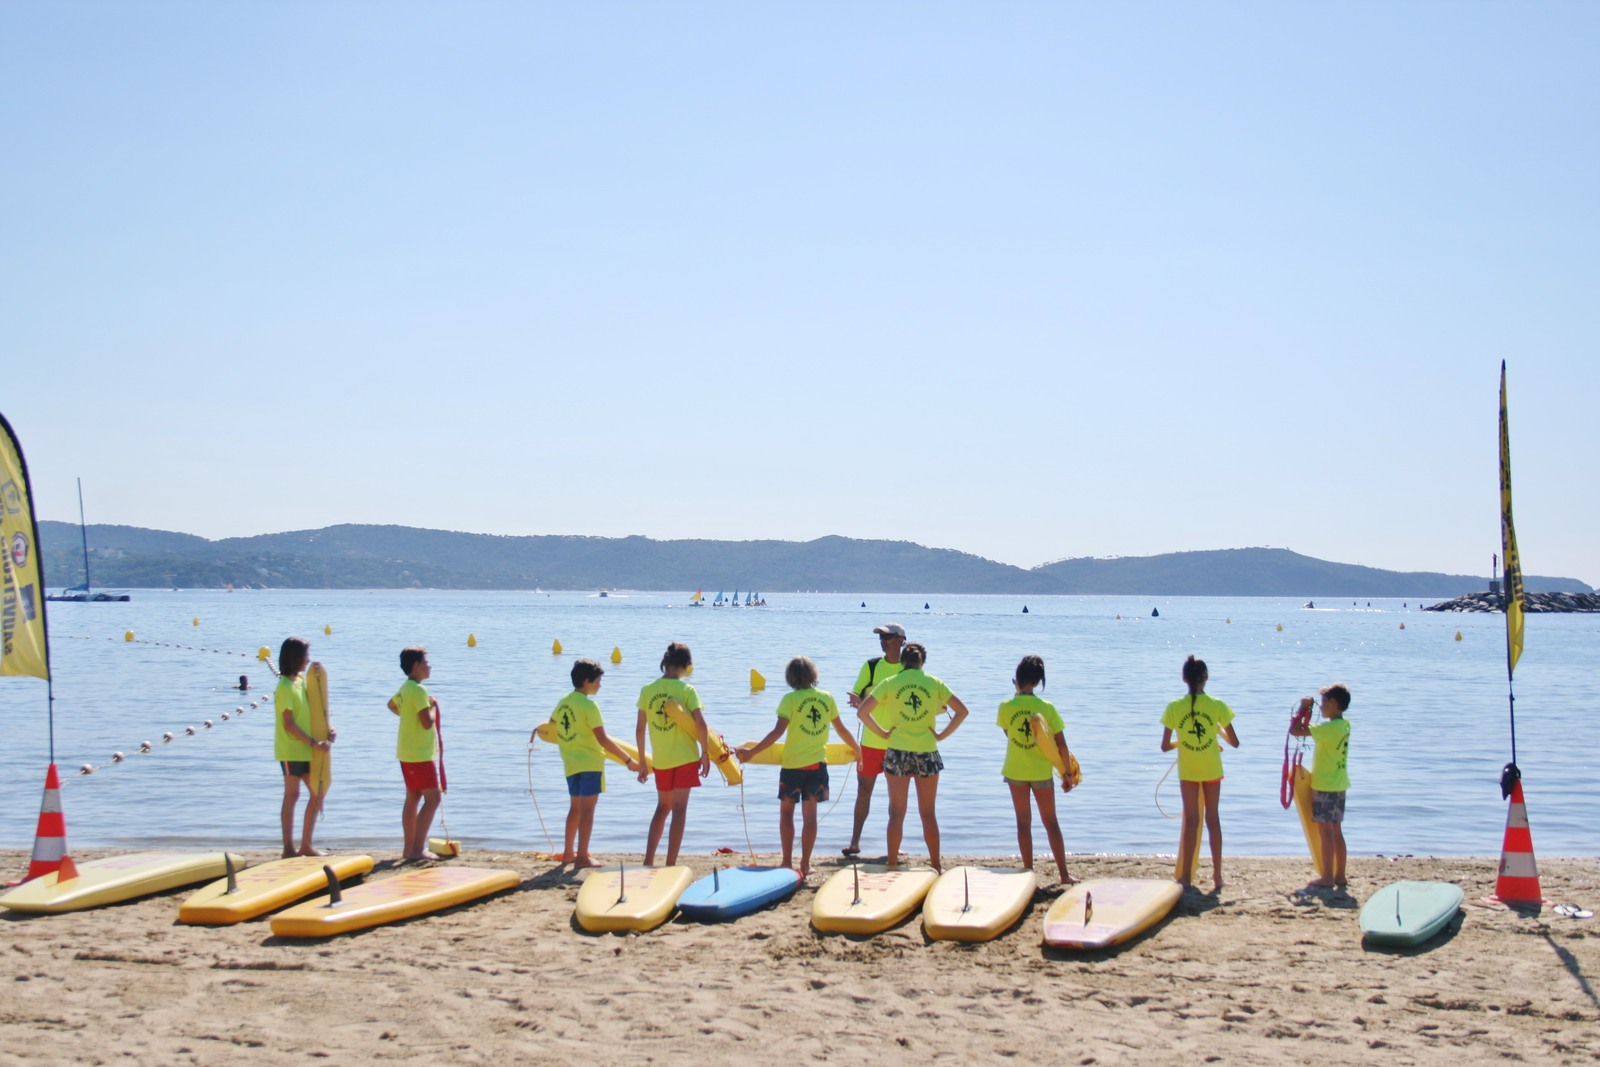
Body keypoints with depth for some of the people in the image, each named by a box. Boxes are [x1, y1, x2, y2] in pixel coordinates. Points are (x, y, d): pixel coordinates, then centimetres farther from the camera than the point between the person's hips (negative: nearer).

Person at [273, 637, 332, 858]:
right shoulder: (286, 687, -15)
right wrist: (314, 743, -19)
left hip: (305, 749, 8)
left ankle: (306, 845, 15)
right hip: (291, 750, -8)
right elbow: (289, 724, -18)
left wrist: (326, 729, -1)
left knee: (317, 793, 8)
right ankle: (289, 848, 5)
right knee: (292, 795, -2)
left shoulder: (301, 680, 10)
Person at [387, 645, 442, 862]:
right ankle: (418, 849, -13)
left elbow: (392, 704, 33)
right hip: (420, 754, -10)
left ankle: (409, 848, 18)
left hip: (407, 752, 10)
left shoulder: (405, 688, 12)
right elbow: (427, 722, -25)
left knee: (413, 798, 14)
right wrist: (433, 707, -7)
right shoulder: (419, 691, -19)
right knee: (432, 798, -9)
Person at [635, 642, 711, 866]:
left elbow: (640, 729, 4)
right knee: (679, 809, 1)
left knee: (663, 807, 19)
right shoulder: (686, 690, -8)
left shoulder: (647, 690, 2)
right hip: (685, 757, -4)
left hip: (660, 760, 4)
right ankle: (670, 865, -2)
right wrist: (706, 753, -5)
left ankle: (648, 861, 15)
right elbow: (700, 724, -17)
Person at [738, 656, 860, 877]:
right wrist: (856, 748, 28)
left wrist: (752, 751, -17)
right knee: (810, 814, 8)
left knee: (786, 811, 11)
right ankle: (805, 864, 10)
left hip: (793, 764, -3)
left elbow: (778, 731, -17)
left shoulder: (790, 699, -9)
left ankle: (787, 862, 9)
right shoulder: (827, 698, 2)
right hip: (818, 763, 3)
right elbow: (841, 729, 11)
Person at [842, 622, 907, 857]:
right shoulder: (871, 666, -1)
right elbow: (856, 697, -1)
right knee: (864, 789, 3)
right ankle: (855, 842, 10)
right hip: (871, 740, 0)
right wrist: (859, 703, -23)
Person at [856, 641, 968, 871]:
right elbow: (961, 710, 3)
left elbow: (862, 712, -6)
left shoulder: (890, 683, 0)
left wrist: (883, 733, 1)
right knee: (928, 813, 9)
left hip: (898, 751, -1)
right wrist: (942, 734, 5)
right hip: (927, 751, 1)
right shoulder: (934, 683, 2)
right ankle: (935, 863, 13)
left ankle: (892, 863, 6)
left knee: (897, 812, 5)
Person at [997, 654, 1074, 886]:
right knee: (1051, 823, 11)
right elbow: (1061, 745, -7)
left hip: (1015, 771, 0)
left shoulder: (1006, 707, -9)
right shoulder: (1047, 707, -9)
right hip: (1041, 772, 0)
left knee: (1023, 823, 10)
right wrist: (1067, 774, 3)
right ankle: (1064, 874, 12)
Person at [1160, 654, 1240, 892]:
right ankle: (1217, 876, 15)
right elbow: (1234, 742, -4)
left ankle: (1186, 876, 6)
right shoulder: (1216, 706, -10)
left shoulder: (1174, 708, -10)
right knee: (1213, 818, 11)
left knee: (1191, 819, 7)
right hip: (1212, 769, 0)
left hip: (1187, 770, 0)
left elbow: (1165, 746, -6)